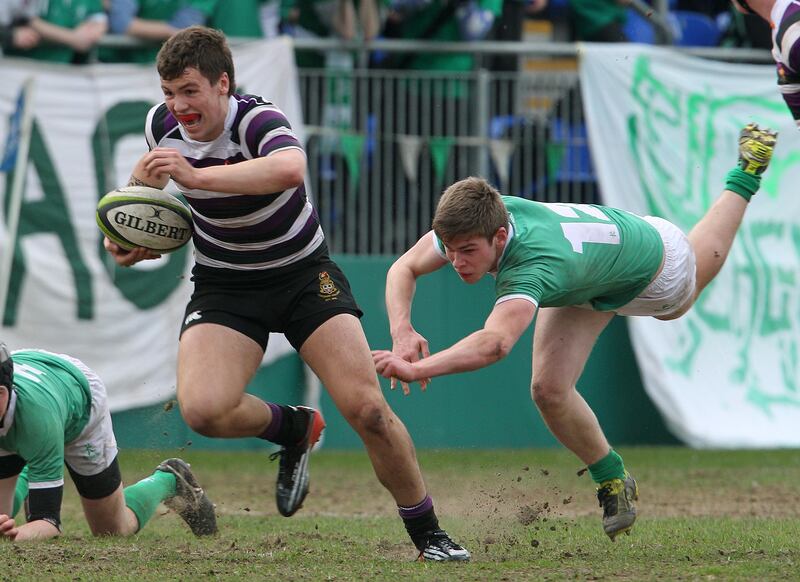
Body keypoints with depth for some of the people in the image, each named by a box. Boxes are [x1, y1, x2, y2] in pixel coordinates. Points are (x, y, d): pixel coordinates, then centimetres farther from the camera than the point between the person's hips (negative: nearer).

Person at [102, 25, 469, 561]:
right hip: (224, 286, 4)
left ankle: (428, 534, 5)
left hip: (303, 272, -4)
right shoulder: (162, 125, -9)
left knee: (366, 408, -16)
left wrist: (196, 175, -57)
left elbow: (290, 169, -53)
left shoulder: (258, 121, -27)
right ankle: (295, 428, 10)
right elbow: (148, 181, 16)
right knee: (202, 408, -23)